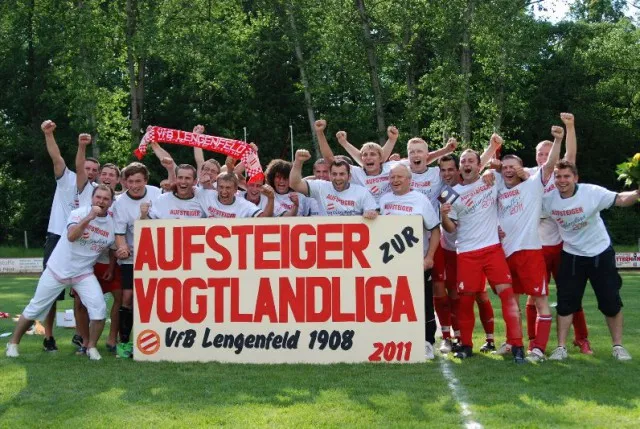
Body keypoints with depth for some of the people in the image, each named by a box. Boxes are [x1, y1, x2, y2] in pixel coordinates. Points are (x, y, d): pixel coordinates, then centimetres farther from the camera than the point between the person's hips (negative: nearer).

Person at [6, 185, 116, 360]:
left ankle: (91, 347, 3)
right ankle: (13, 343, 24)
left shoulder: (112, 224, -3)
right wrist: (89, 218, -40)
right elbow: (71, 236, -32)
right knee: (35, 308, 7)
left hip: (83, 273, 2)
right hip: (57, 270, -2)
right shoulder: (79, 213, -14)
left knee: (99, 308, -16)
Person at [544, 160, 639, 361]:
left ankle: (618, 346, 20)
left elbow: (621, 199, -23)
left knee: (611, 301, 5)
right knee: (566, 302, 1)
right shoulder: (547, 199, -11)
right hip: (571, 256, 2)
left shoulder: (593, 192, -21)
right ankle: (561, 347, 10)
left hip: (600, 253, -2)